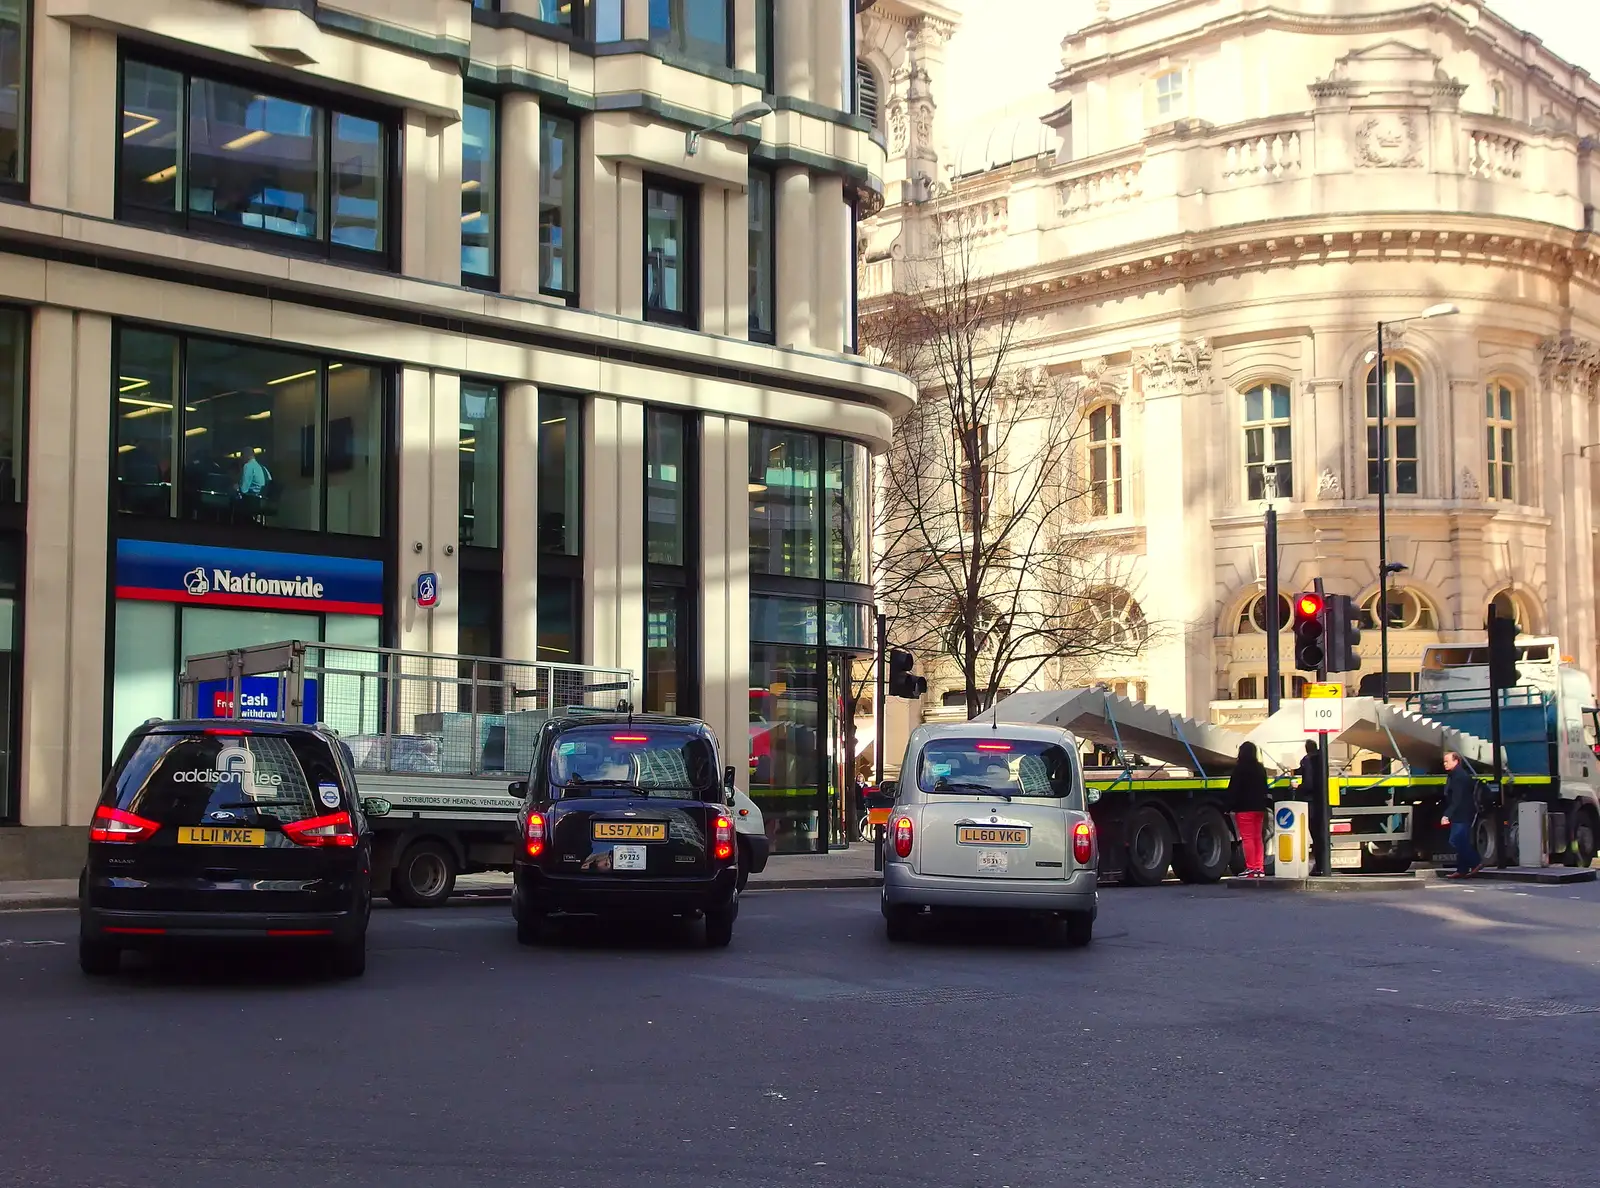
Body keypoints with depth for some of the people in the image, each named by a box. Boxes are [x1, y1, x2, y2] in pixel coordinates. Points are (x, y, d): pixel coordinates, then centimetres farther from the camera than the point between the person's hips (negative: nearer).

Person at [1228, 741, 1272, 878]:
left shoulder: (1239, 769, -11)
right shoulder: (1260, 769, 12)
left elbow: (1233, 789, -14)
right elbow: (1264, 789, 18)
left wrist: (1231, 806, -11)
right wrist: (1265, 805, 23)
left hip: (1244, 808, -8)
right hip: (1258, 808, 8)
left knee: (1247, 838, -7)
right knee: (1257, 838, 13)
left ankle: (1251, 868, -11)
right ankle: (1259, 868, 11)